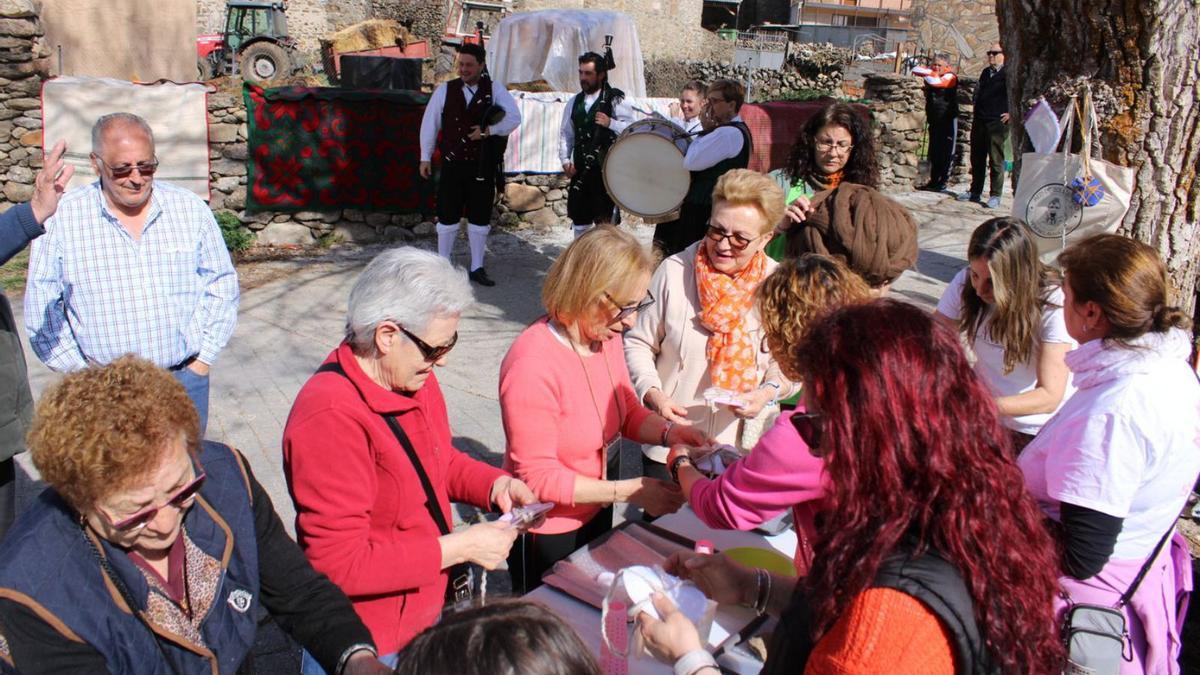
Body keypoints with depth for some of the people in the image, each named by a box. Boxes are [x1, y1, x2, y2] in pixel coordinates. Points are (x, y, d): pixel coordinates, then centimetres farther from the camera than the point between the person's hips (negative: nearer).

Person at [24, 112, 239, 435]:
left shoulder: (191, 210, 2)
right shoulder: (61, 219, -3)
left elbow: (221, 284, 8)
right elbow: (41, 308, 1)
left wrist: (202, 361, 2)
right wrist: (80, 371, -3)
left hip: (185, 379, 1)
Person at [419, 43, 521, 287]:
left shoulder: (495, 90, 0)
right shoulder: (444, 90, 1)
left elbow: (514, 118, -6)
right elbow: (430, 123, 5)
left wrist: (487, 131, -16)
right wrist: (425, 157, 3)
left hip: (483, 167, 0)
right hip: (452, 164, 0)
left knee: (480, 219, 7)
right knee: (448, 217, 5)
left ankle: (477, 268, 18)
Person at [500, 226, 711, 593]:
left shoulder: (606, 336, -8)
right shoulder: (533, 364, -31)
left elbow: (627, 410, 7)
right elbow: (538, 477, -26)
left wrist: (669, 432, -13)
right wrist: (628, 491, -27)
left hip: (596, 513, 7)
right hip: (547, 532, -7)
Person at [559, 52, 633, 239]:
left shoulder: (614, 100, -4)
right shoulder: (574, 102, 12)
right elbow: (565, 133, 15)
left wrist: (610, 123, -26)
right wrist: (565, 160, 3)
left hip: (606, 170, -5)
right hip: (580, 171, 5)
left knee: (603, 219, -5)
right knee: (579, 217, 11)